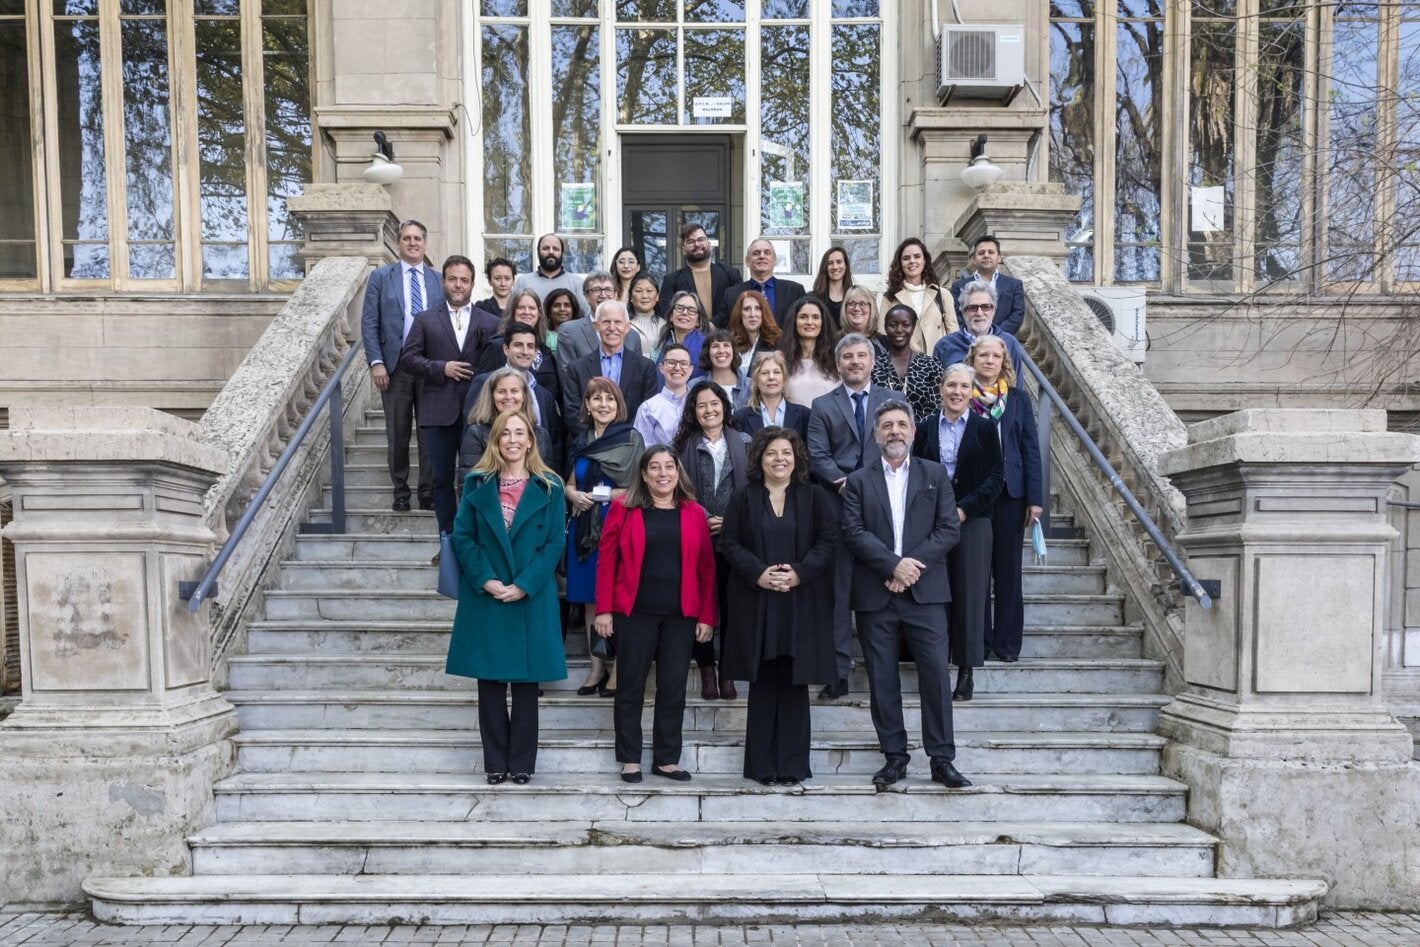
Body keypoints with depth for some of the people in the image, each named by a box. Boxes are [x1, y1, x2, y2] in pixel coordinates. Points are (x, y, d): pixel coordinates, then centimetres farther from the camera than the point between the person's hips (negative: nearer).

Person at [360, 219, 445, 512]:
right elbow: (369, 323, 0)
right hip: (395, 366, -1)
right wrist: (376, 362, -10)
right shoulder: (381, 277, 5)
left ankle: (428, 492, 13)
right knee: (398, 434, 6)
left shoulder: (439, 280, 9)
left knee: (430, 432, 4)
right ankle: (401, 492, 16)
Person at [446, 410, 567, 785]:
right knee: (490, 682, 6)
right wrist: (485, 581, -12)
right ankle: (495, 762, 16)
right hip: (486, 597, 1)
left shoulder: (548, 487, 1)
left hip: (530, 598, -1)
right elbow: (462, 536, 1)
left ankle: (522, 761, 16)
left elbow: (554, 543, -3)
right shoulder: (477, 484, 5)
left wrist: (523, 586, -13)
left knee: (526, 682, 5)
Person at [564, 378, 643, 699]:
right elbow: (569, 484, 16)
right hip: (584, 526, 5)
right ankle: (596, 666, 17)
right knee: (590, 599, 8)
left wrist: (605, 494, -15)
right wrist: (573, 495, -5)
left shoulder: (631, 438, -2)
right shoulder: (581, 440, 13)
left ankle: (618, 667, 7)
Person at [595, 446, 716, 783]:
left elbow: (706, 568, 7)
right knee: (631, 686, 7)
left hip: (681, 616, 2)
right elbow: (606, 560, -1)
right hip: (635, 613, -2)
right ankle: (630, 759, 18)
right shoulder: (623, 509, 0)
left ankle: (667, 758, 19)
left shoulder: (694, 513, 6)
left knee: (673, 688, 7)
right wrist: (604, 609, -6)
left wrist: (706, 616, 2)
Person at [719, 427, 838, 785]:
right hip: (756, 604, 0)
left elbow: (828, 541, 0)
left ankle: (792, 765, 11)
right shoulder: (743, 499, 7)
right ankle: (762, 765, 11)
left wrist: (799, 573, -13)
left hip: (802, 604, 0)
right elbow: (729, 543, 1)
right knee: (763, 682, 3)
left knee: (794, 682, 2)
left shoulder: (814, 497, 7)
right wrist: (758, 573, -14)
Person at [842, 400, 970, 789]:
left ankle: (942, 759, 7)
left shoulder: (935, 475, 9)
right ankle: (894, 756, 16)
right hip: (875, 595, 1)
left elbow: (949, 528, 1)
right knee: (882, 680, 5)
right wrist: (893, 564, -15)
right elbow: (854, 532, -3)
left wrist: (913, 565, -11)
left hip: (924, 591, 0)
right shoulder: (858, 480, 8)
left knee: (936, 674, -3)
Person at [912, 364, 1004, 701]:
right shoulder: (925, 428, 8)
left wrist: (965, 508, -11)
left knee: (969, 594, 1)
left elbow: (995, 478, -1)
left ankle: (966, 673, 11)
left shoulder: (984, 428, 2)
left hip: (972, 521, -1)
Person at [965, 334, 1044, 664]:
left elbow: (1031, 450, 5)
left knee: (1008, 570, 6)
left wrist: (1035, 498, -2)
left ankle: (1007, 643, 13)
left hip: (1009, 495, 2)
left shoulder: (1018, 398, 8)